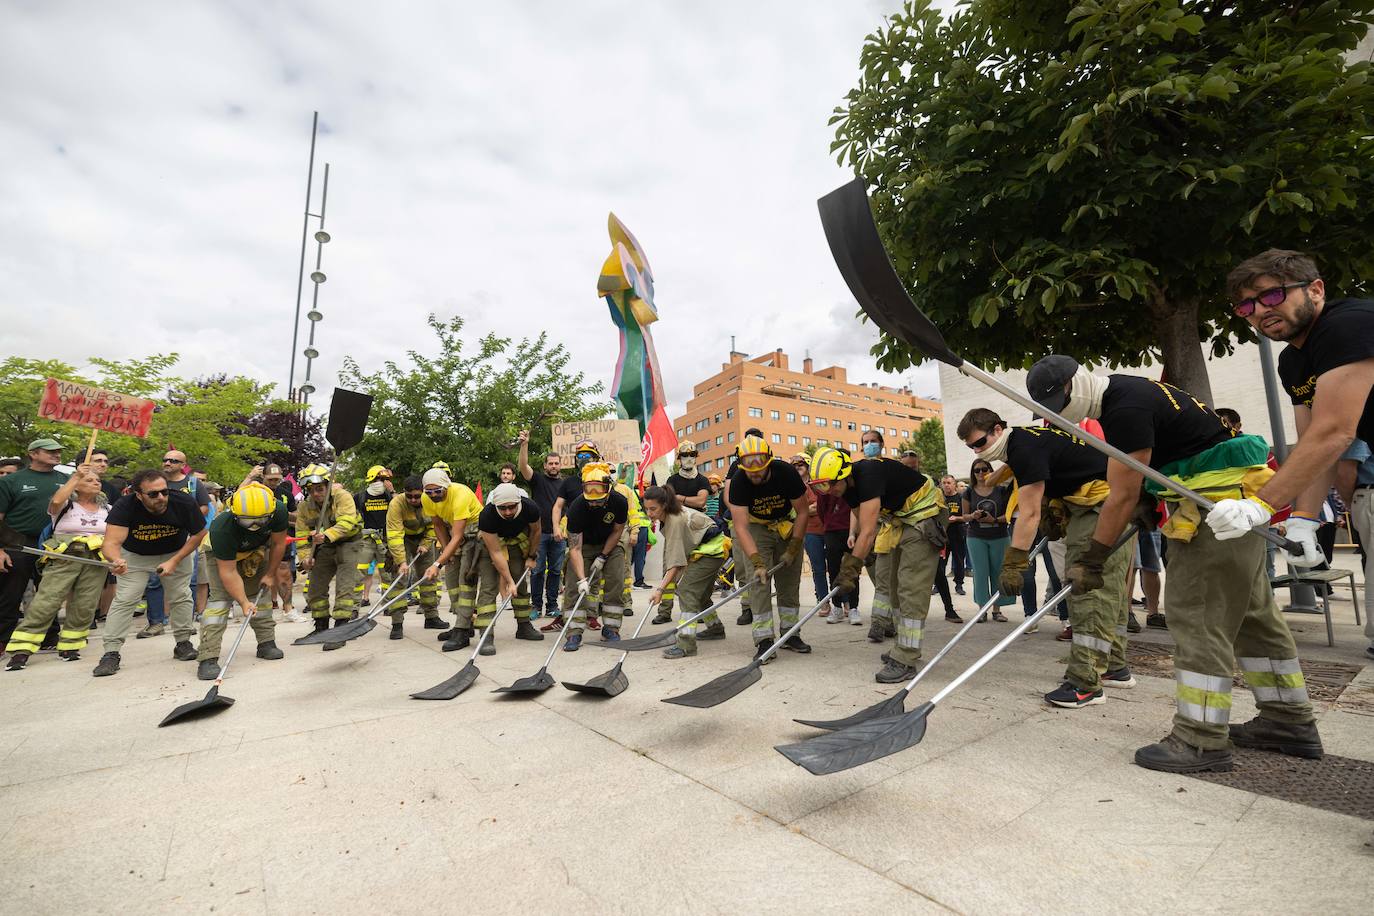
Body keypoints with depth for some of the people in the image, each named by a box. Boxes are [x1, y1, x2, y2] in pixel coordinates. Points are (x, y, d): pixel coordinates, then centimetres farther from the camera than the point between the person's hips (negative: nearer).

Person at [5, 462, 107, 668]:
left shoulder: (107, 509, 14)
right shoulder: (65, 505, 4)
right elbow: (56, 501, -18)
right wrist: (76, 476, -15)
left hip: (96, 561, 2)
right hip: (64, 558, -2)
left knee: (84, 607, 0)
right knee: (45, 603, -11)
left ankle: (69, 647, 12)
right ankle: (21, 650, -3)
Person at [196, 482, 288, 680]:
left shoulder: (278, 510, -35)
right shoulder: (222, 527, -42)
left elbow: (278, 543, -16)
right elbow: (228, 572, -35)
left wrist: (270, 574, -8)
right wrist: (244, 602, -35)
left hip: (257, 549, 4)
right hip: (221, 554, -4)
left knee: (260, 592, 7)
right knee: (221, 597, -17)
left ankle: (266, 643, 18)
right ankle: (208, 658, -17)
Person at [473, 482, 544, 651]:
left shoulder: (530, 508, -31)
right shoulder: (487, 516, -38)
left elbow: (535, 532, -7)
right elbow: (495, 552, -32)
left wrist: (531, 557, 3)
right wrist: (509, 581, -30)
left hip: (517, 541, 4)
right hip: (490, 542, -3)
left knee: (521, 585, 9)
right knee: (488, 586, -15)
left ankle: (524, 627, 25)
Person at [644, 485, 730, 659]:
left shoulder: (676, 520, -29)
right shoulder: (667, 516, -1)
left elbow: (676, 560, -31)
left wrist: (660, 588, -34)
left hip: (712, 550, -10)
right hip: (708, 549, 10)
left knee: (687, 589, -18)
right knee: (700, 592, 22)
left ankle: (686, 643, -21)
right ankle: (715, 628, 44)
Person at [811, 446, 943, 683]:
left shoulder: (869, 475, -31)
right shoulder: (849, 487, -2)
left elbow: (868, 532, -33)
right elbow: (864, 528, 4)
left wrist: (850, 569, -29)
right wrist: (849, 568, 1)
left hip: (923, 517, -10)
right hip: (900, 520, 10)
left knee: (911, 589, -11)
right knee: (893, 584, 13)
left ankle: (905, 662, -7)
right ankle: (906, 649, 25)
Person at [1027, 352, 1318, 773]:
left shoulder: (1126, 408, -21)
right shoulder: (1124, 393, 11)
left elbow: (1123, 497, -19)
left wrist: (1091, 561, -14)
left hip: (1219, 504, -11)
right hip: (1235, 502, 11)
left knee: (1197, 617, -8)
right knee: (1252, 612, 17)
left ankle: (1202, 741, -1)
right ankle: (1293, 722, 29)